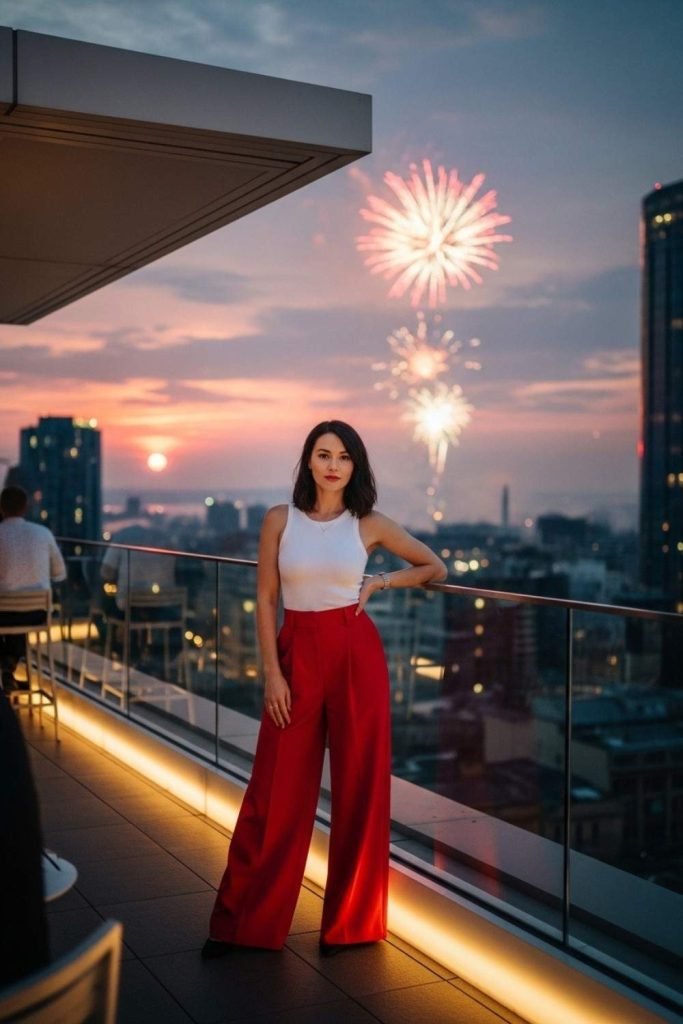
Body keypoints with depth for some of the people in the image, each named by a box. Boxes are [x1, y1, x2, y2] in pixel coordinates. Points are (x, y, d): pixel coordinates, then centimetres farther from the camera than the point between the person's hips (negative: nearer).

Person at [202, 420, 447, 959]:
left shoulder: (370, 525, 1)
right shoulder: (280, 519, 1)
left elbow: (434, 567, 12)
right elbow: (265, 600, 1)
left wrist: (378, 581, -1)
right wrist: (272, 672, -6)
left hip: (357, 655, 0)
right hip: (297, 654, 0)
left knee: (360, 786, 5)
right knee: (277, 790, 5)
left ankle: (352, 920, 21)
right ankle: (241, 921, 18)